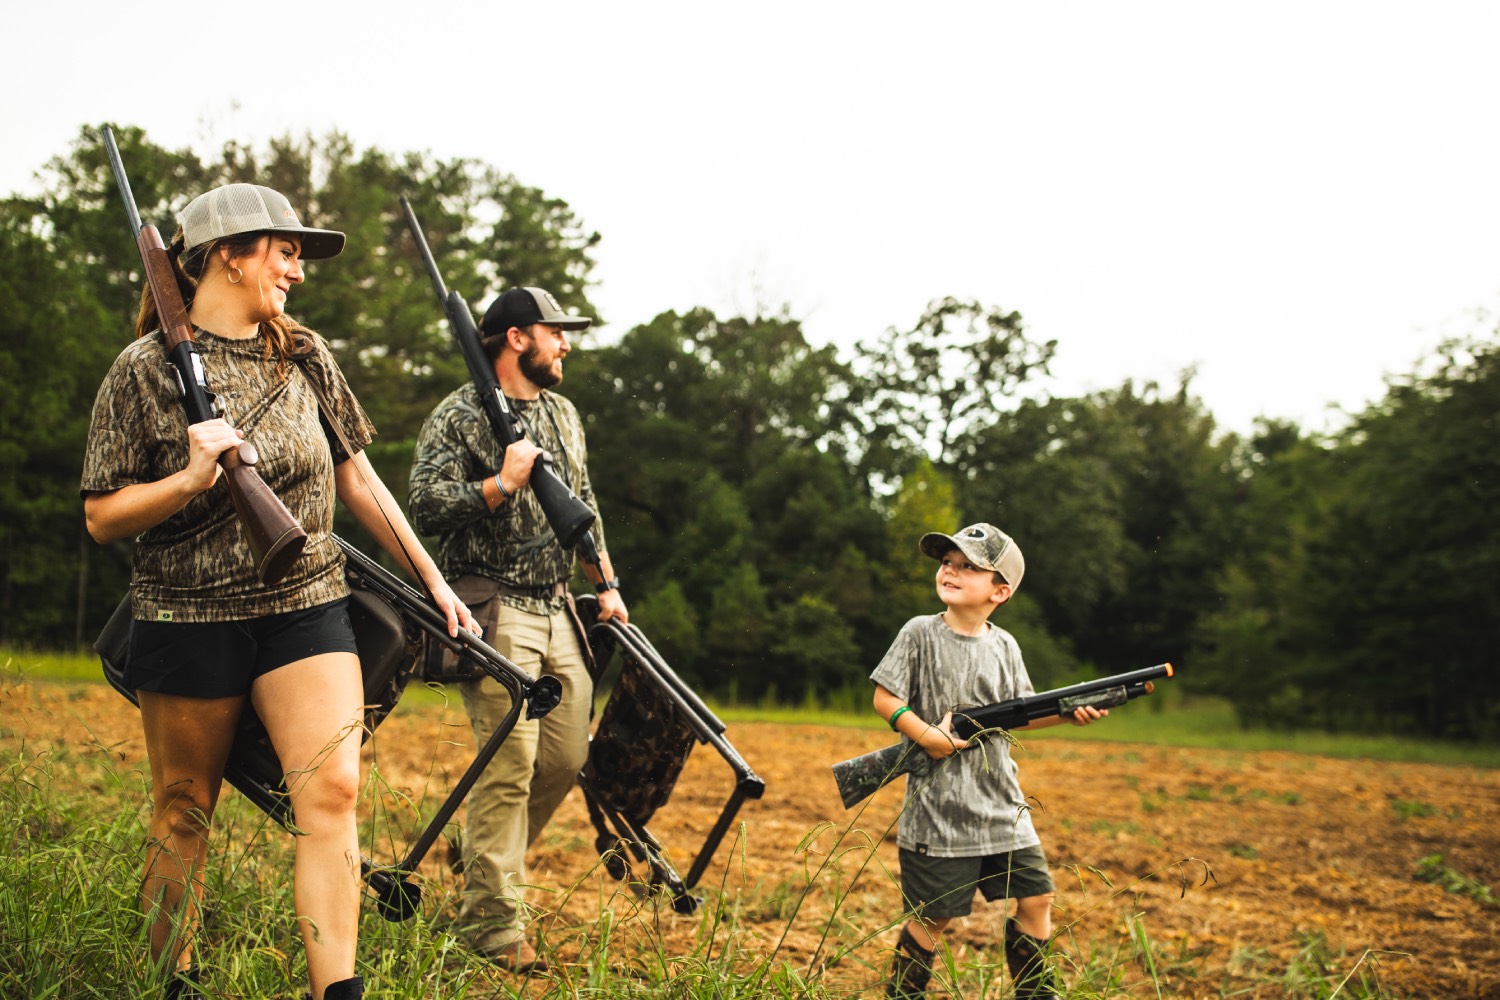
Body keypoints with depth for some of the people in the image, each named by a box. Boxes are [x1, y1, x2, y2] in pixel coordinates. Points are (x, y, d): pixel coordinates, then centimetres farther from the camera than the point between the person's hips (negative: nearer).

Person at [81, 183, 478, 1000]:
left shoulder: (305, 356, 6)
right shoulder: (146, 370, -5)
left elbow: (358, 480, 13)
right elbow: (102, 516, -4)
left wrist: (432, 578, 12)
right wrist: (190, 481, -22)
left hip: (305, 606, 3)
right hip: (189, 618, -2)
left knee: (333, 788, -13)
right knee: (183, 813, 10)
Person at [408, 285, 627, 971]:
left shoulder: (562, 414, 17)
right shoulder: (458, 417, -7)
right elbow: (426, 509, -17)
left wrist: (606, 586, 22)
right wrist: (504, 483, -20)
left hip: (557, 610, 8)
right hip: (495, 612, -8)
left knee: (566, 756, 8)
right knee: (509, 764, -10)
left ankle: (485, 857, 30)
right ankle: (493, 925, -3)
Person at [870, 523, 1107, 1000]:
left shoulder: (1004, 645, 6)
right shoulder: (920, 633, -6)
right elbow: (884, 697, -7)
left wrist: (1069, 711, -4)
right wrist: (928, 736, -18)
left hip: (1000, 804, 5)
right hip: (938, 808, -4)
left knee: (1036, 898, 7)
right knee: (933, 916, 3)